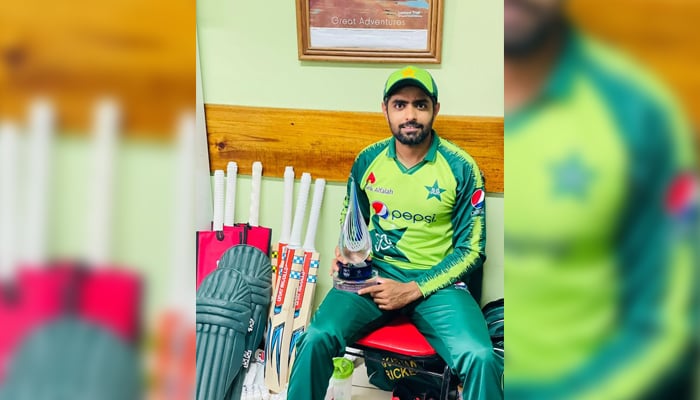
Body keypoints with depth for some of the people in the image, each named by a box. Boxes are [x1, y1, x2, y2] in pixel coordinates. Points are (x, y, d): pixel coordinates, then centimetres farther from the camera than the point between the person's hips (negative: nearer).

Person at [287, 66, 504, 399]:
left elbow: (470, 248, -3)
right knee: (316, 339, -24)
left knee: (481, 358, -29)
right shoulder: (368, 160, 2)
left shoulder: (461, 168, -7)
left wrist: (413, 290, -13)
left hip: (435, 282, -2)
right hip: (374, 273, 2)